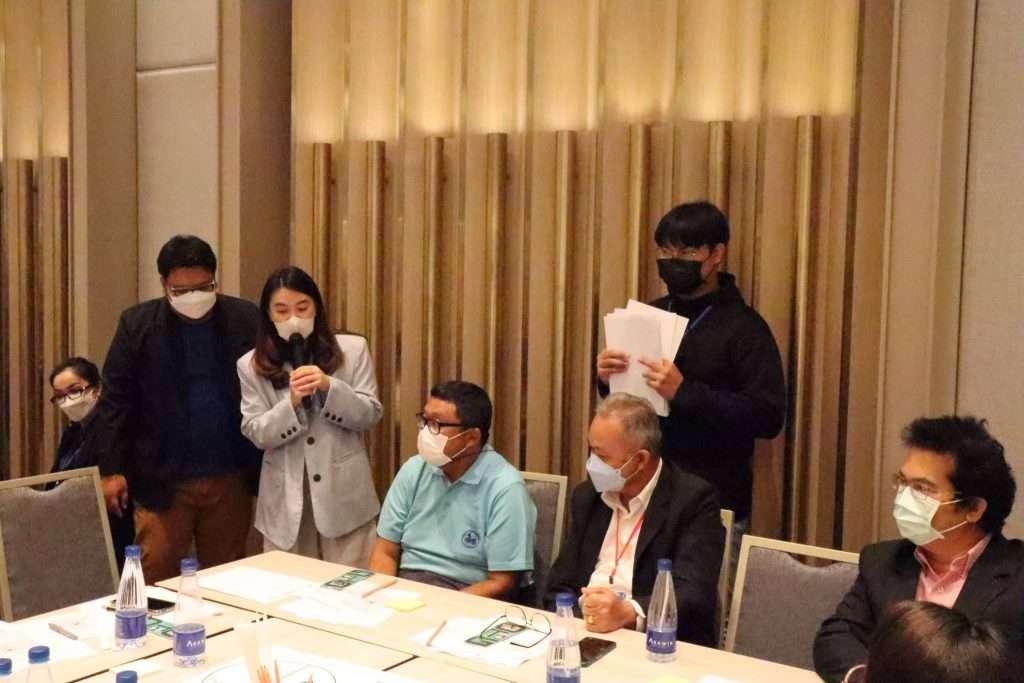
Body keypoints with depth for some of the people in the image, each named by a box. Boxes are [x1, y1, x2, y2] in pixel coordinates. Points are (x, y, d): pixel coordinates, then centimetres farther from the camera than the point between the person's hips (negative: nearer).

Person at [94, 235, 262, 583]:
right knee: (155, 581, 3)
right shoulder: (137, 324, -2)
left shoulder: (246, 320, -1)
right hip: (162, 479, -1)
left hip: (230, 478, 1)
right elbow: (116, 400, 1)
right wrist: (111, 469, -4)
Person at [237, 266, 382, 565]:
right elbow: (256, 434, -2)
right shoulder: (251, 365, 1)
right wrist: (292, 402, -20)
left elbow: (370, 415, -4)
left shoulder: (352, 349, -1)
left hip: (344, 495, -1)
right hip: (285, 501, 1)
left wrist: (329, 387, -19)